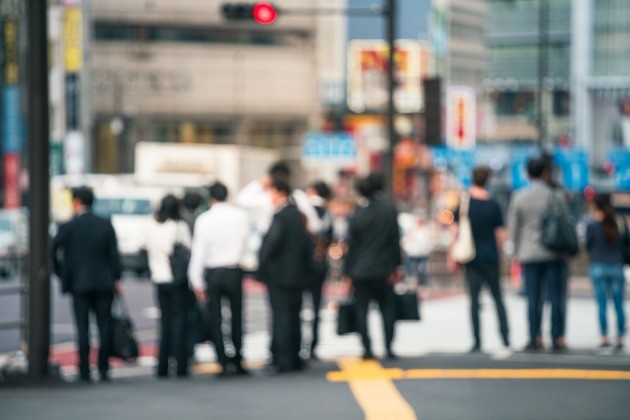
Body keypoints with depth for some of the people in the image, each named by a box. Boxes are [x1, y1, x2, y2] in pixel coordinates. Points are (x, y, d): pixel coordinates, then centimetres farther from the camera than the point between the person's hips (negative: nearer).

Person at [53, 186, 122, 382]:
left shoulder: (68, 227, -5)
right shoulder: (106, 225, 3)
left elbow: (53, 251, -3)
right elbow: (114, 255, 2)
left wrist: (61, 273, 12)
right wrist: (116, 279, 8)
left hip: (79, 283, -2)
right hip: (104, 283, 2)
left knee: (82, 328, 1)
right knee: (104, 327, 6)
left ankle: (84, 371, -1)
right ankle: (103, 369, 5)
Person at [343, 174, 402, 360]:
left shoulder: (358, 215, -6)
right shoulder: (390, 209, -4)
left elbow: (352, 245, -1)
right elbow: (395, 239, 0)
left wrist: (347, 272, 5)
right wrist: (396, 266, 7)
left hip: (360, 270, -1)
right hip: (383, 269, 1)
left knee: (362, 309, 5)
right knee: (387, 308, 9)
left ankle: (367, 349, 1)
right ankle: (388, 348, 4)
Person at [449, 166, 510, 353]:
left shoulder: (463, 204, -4)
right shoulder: (493, 205, -1)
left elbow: (455, 231, -6)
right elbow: (501, 235, 0)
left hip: (471, 258, -1)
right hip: (491, 258, 1)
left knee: (474, 299, 1)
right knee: (497, 297, 12)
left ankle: (477, 342, -3)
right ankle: (505, 337, 9)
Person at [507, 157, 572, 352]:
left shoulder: (518, 198, -2)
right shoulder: (555, 197, -4)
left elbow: (513, 227, 1)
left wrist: (517, 252, 10)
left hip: (530, 253, 0)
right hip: (553, 254, 0)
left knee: (533, 297, 3)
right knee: (555, 297, 4)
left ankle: (535, 338, 0)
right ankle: (556, 338, 3)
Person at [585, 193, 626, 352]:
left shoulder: (593, 226, -9)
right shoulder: (621, 223, 0)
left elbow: (588, 245, 1)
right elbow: (624, 244, 8)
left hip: (598, 267, -2)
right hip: (617, 267, 2)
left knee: (602, 303, 0)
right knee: (619, 305, 7)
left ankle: (605, 337, -6)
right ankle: (620, 338, 6)